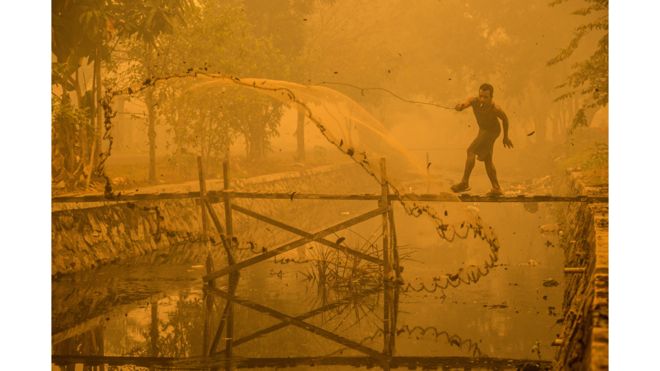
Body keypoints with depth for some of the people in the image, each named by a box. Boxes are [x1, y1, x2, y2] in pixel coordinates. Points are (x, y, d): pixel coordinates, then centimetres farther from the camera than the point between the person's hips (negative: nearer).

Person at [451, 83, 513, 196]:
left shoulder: (495, 109, -31)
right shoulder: (474, 100, -24)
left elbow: (505, 119, -13)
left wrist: (506, 137, -1)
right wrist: (460, 106, -67)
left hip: (492, 131, -6)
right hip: (483, 129, 6)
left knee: (471, 151, -18)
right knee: (487, 160, 13)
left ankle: (464, 183, -19)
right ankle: (496, 188, 24)